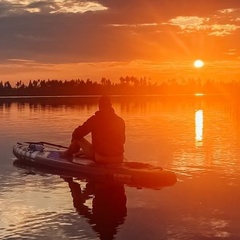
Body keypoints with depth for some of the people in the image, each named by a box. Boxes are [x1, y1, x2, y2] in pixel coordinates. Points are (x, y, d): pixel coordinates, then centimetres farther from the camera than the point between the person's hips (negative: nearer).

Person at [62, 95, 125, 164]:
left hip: (100, 158, -4)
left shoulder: (94, 119, -7)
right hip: (119, 159, 4)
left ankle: (69, 154, 46)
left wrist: (74, 142, 20)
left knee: (78, 138, 17)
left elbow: (76, 134, -3)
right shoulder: (120, 121, 3)